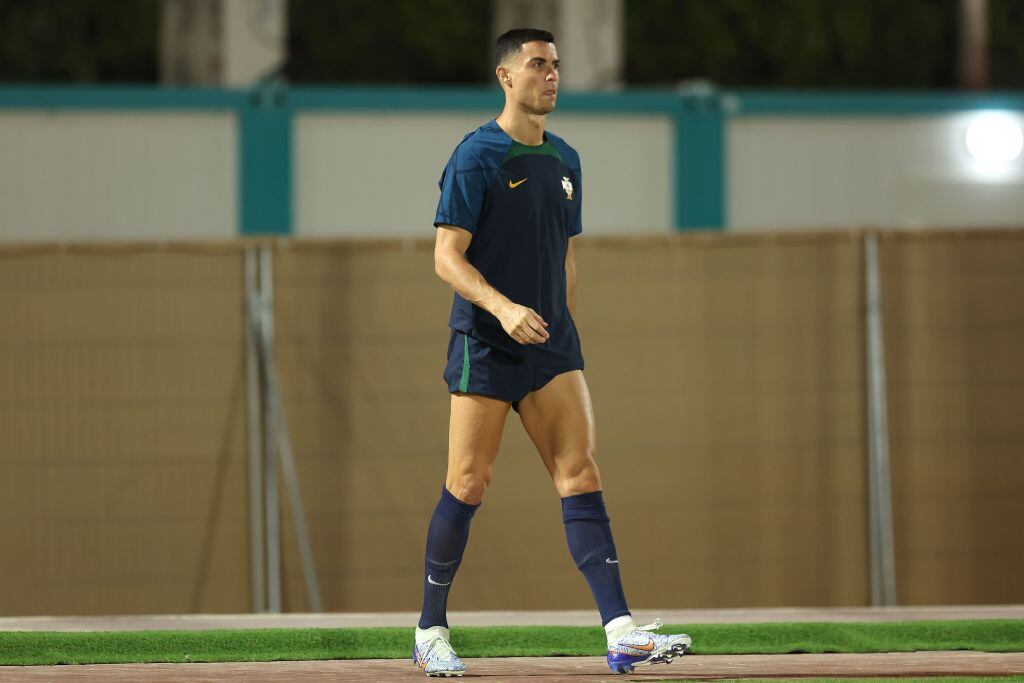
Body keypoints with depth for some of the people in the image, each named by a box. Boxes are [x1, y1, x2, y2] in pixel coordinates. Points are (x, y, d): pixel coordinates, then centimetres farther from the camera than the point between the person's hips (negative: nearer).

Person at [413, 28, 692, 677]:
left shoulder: (564, 160, 14)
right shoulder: (476, 156, -7)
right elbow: (447, 257, -13)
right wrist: (504, 308, -27)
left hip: (552, 345, 6)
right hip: (485, 348, -6)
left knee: (581, 476, -6)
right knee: (469, 485, -2)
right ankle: (431, 631, 13)